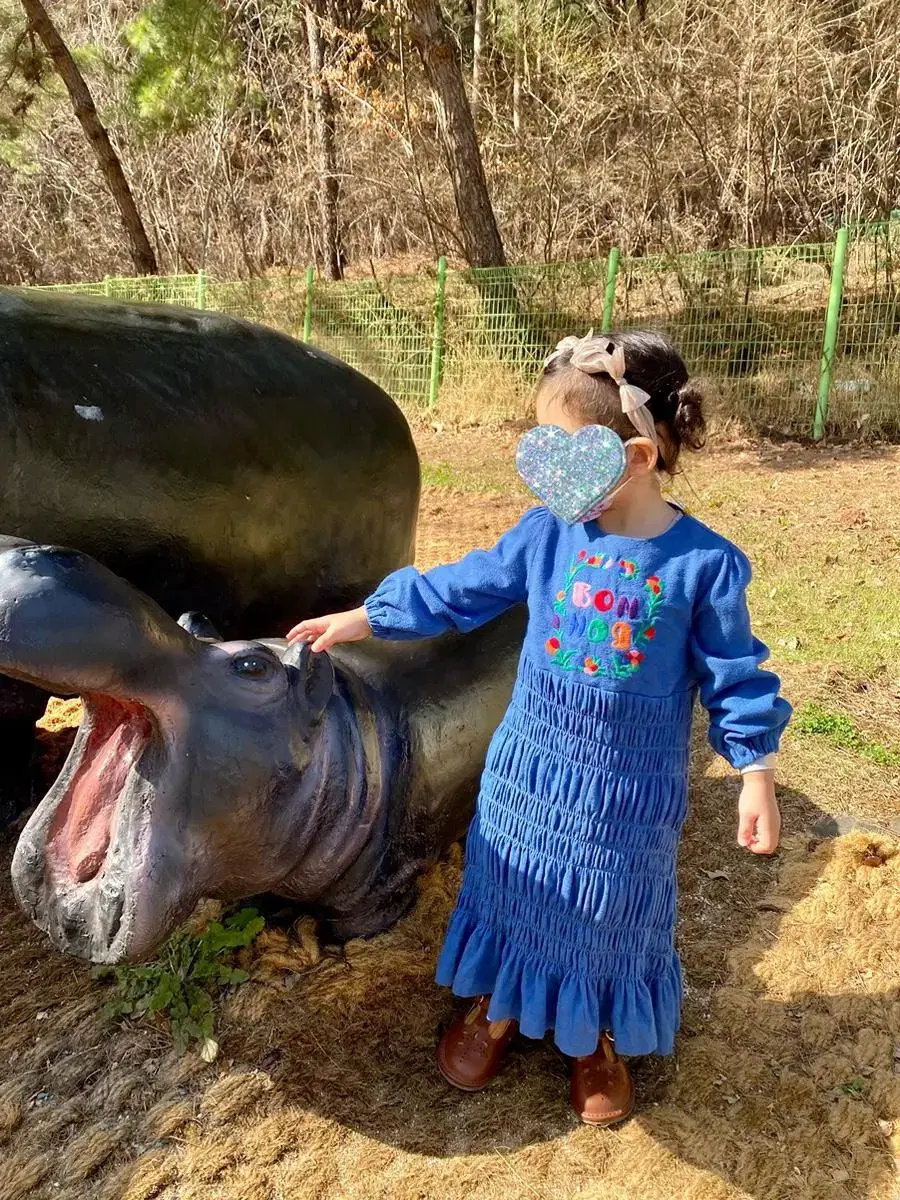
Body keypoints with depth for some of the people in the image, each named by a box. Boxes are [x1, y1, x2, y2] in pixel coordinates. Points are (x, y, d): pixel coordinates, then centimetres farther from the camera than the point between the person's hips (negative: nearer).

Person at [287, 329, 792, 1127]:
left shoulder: (706, 563, -17)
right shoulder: (549, 533, -9)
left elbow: (735, 677, -7)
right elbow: (462, 590, 0)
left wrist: (756, 775, -7)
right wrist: (363, 618, 0)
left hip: (631, 789, -2)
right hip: (530, 765, 3)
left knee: (611, 913, 18)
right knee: (515, 893, 20)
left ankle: (601, 1042, 47)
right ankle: (498, 1011, 49)